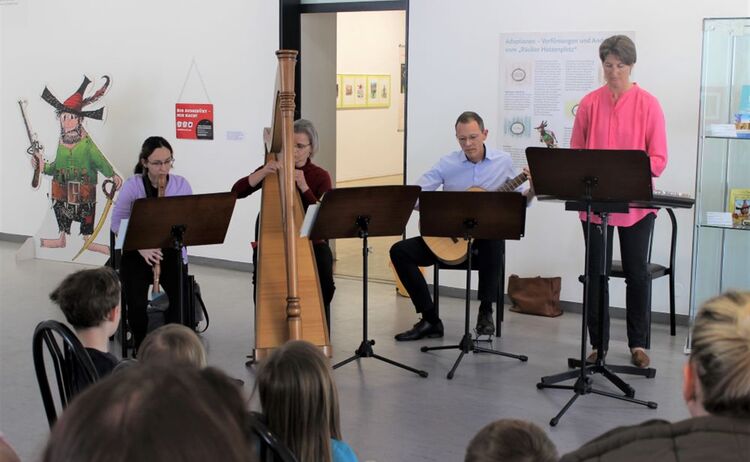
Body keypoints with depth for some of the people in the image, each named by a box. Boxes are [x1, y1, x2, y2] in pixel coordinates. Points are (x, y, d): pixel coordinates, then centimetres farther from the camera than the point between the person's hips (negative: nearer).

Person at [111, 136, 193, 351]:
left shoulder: (181, 185, -2)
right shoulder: (132, 185, -8)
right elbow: (117, 223, -7)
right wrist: (141, 247, -20)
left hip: (170, 252, 1)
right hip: (136, 254, -1)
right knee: (137, 304, -23)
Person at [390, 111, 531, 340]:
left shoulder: (503, 161, 0)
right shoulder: (447, 164, -3)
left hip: (486, 237, -2)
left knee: (493, 235, -39)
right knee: (400, 251, -15)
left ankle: (485, 312, -24)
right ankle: (430, 320, -11)